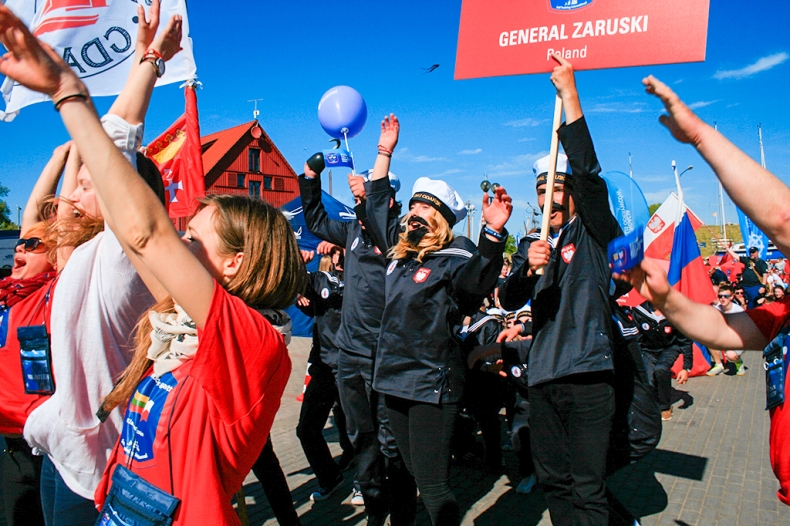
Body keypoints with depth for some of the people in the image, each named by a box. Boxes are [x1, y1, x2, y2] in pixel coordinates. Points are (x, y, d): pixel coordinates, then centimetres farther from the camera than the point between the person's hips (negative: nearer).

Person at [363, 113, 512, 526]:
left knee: (432, 487, -5)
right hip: (395, 379, 8)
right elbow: (375, 206, 21)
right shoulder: (398, 250, 9)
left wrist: (493, 232, -51)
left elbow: (480, 279, -35)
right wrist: (384, 152, 20)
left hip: (432, 386, -8)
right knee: (412, 476, 20)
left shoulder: (452, 258, -12)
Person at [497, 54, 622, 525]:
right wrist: (528, 268, -19)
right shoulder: (532, 246, 16)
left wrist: (568, 91, -14)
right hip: (543, 376, 6)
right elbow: (508, 300, 3)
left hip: (588, 373, -5)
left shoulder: (594, 231, 2)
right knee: (553, 481, 12)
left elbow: (588, 170, -14)